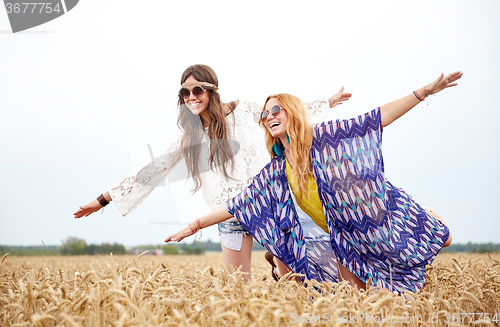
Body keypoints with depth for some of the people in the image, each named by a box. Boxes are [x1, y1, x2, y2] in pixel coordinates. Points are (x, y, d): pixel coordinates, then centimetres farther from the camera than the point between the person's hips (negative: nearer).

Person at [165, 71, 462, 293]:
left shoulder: (324, 137, -13)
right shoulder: (276, 172, -1)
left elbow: (378, 118, -15)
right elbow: (237, 204, 0)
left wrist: (424, 91, -22)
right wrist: (194, 226, -4)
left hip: (382, 215, -3)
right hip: (345, 239, 4)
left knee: (442, 239, -2)